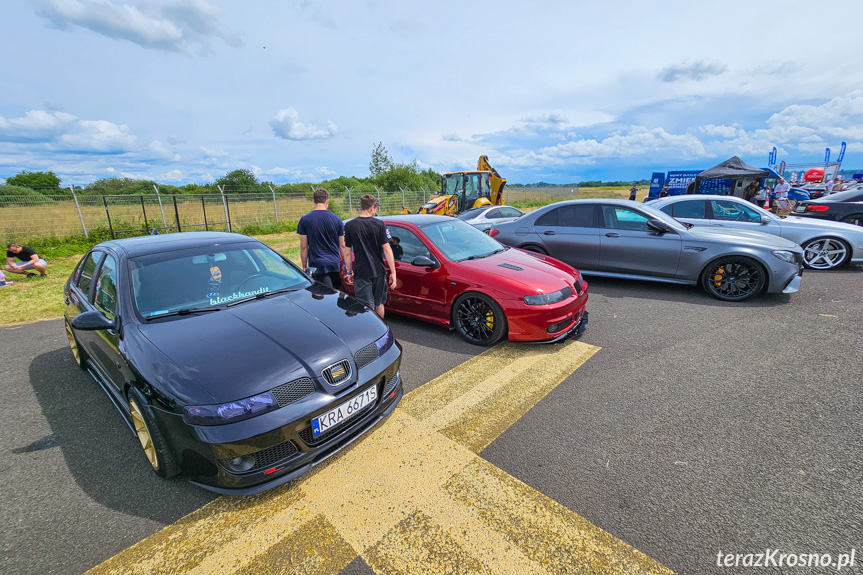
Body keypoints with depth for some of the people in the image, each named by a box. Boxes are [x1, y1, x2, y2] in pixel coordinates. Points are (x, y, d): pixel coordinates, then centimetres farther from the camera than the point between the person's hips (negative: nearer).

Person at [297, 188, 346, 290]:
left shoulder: (304, 220, -3)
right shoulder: (337, 219, 2)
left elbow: (304, 247, -2)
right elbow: (342, 246, 5)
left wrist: (304, 267, 8)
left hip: (317, 265, -2)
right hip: (335, 264, 2)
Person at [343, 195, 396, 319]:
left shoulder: (349, 225, -4)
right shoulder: (380, 224, -4)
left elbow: (347, 253, -1)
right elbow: (387, 249, -7)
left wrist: (349, 271, 11)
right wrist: (393, 272, -4)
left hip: (361, 273, -2)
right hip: (379, 271, 2)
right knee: (379, 304, 21)